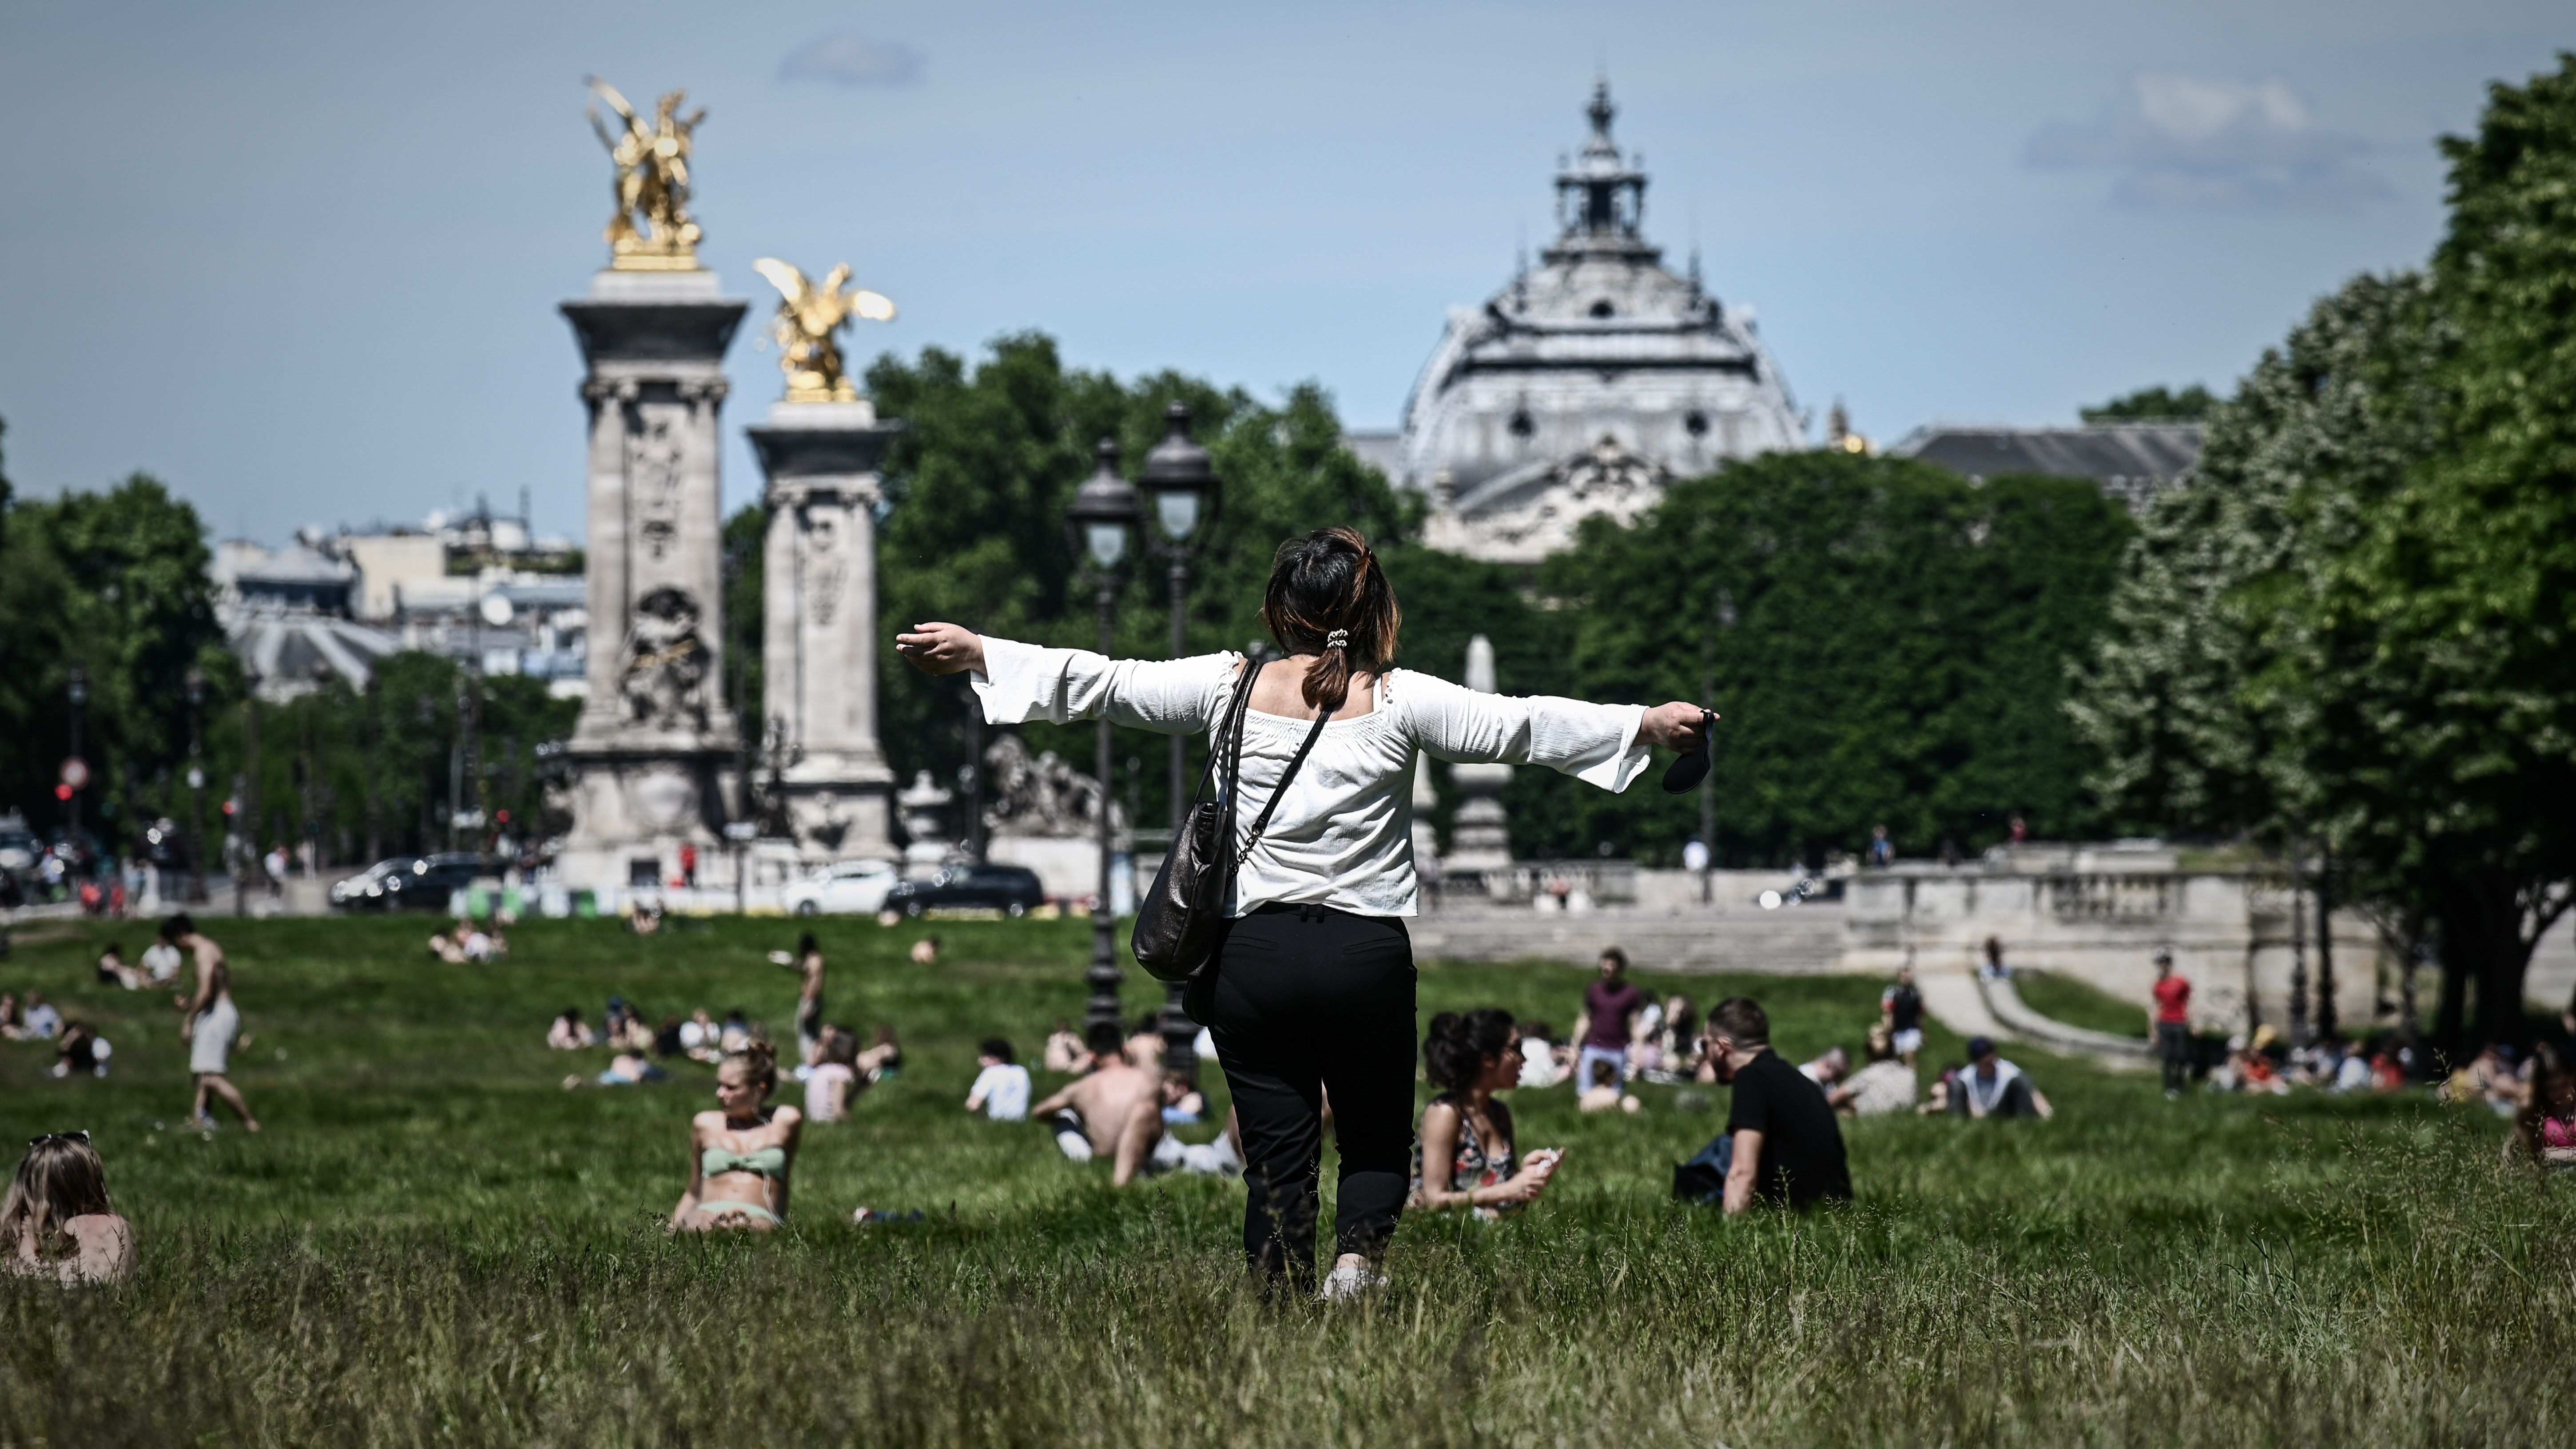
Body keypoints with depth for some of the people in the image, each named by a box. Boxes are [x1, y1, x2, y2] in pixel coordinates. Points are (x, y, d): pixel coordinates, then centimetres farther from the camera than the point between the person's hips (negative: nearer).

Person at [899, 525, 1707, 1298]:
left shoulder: (1232, 688, 0)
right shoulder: (1397, 702, -4)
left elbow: (1102, 683, 4)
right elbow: (1518, 727, 0)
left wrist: (975, 654, 12)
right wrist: (1648, 725, 9)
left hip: (1252, 952, 1)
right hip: (1367, 955, -1)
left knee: (1276, 1155, 6)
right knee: (1378, 1141, 13)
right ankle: (1357, 1258, -13)